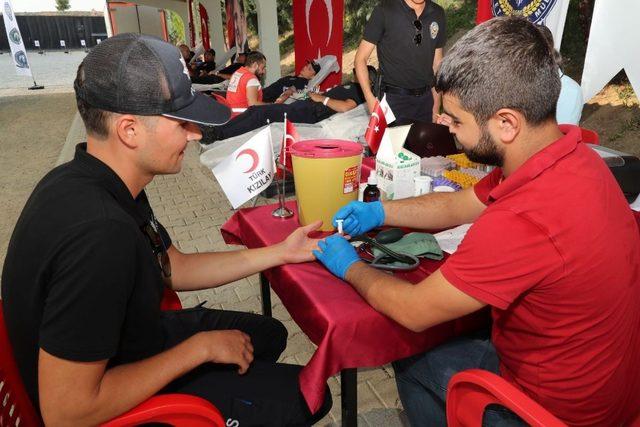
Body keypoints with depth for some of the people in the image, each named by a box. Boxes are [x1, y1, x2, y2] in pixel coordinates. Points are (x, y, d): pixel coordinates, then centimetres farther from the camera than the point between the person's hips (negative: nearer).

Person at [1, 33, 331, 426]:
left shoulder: (103, 184, -8)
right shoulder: (98, 233, -39)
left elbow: (174, 268, 2)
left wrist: (282, 252, 0)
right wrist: (201, 347, -23)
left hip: (130, 340, 8)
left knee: (269, 334, 22)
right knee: (307, 395, 2)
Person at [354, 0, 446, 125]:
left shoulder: (437, 13, 3)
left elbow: (437, 63, 10)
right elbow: (361, 58, -8)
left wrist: (436, 105, 9)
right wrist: (370, 99, -20)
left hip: (426, 99, 4)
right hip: (393, 99, -4)